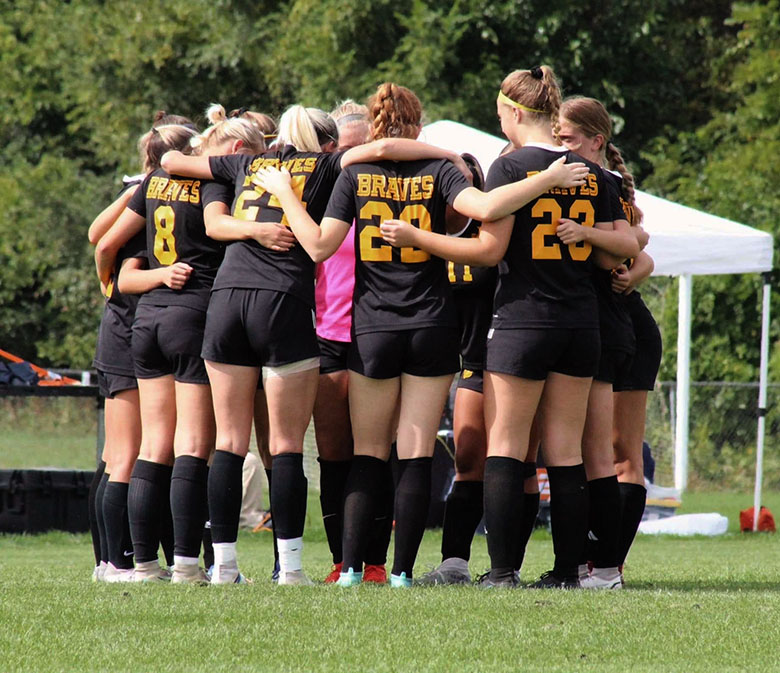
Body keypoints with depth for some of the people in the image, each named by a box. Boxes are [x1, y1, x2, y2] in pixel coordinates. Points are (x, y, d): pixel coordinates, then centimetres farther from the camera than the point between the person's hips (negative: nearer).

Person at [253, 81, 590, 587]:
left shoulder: (356, 175, 0)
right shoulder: (438, 172, -2)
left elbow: (319, 246, -6)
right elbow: (486, 208, -20)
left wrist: (284, 192, 5)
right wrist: (549, 180, -12)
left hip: (372, 331, 1)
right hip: (433, 330, -1)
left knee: (368, 454, 8)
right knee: (417, 455, 0)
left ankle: (351, 567, 0)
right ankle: (403, 571, -4)